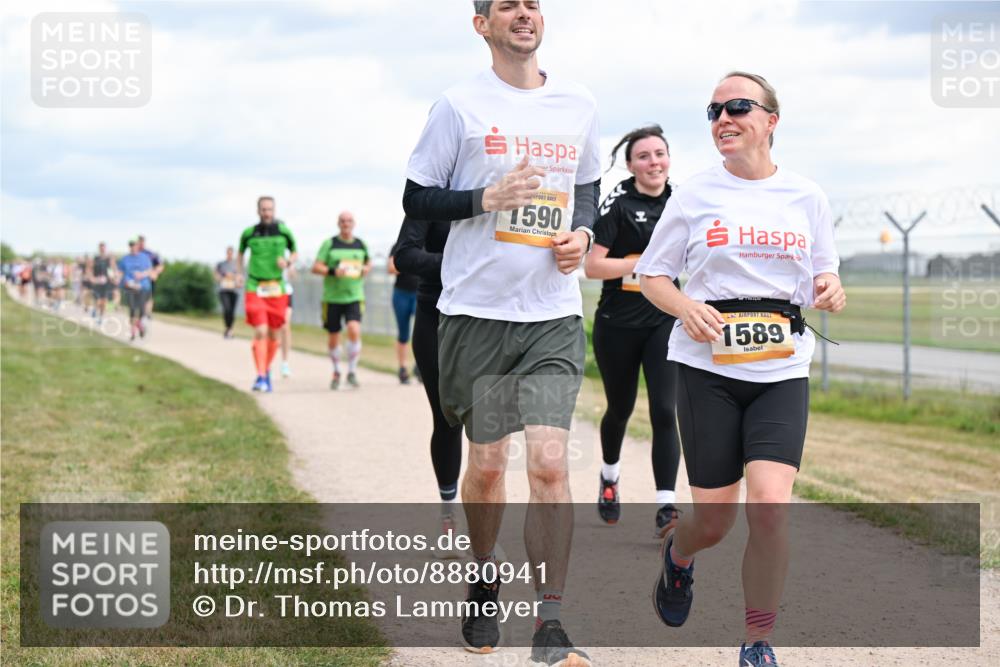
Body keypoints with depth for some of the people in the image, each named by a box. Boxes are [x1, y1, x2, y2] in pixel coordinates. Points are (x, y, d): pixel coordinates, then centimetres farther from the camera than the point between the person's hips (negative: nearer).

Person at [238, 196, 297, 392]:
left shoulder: (283, 231, -2)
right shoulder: (248, 233, 0)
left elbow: (294, 252, 13)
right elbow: (240, 252, 20)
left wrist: (287, 262, -8)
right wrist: (239, 273, 8)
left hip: (277, 289, 1)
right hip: (255, 289, -1)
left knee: (273, 335, 9)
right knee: (260, 332, -15)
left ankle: (267, 371, 31)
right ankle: (260, 377, -15)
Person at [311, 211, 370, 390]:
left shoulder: (361, 245, 8)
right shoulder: (329, 244, 0)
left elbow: (368, 262, 26)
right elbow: (316, 267, -4)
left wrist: (365, 269, 3)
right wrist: (333, 271, -20)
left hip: (354, 296, 1)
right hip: (332, 297, 0)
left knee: (354, 330, -21)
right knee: (333, 337, 7)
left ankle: (352, 372, -8)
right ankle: (336, 372, 30)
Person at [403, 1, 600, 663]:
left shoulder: (578, 104, 9)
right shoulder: (461, 105, -1)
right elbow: (416, 198, 1)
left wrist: (582, 232, 2)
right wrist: (487, 198, -15)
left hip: (554, 315, 2)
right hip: (477, 310, -1)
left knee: (549, 462, -10)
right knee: (487, 462, 8)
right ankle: (484, 579, 35)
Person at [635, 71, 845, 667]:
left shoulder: (806, 197, 6)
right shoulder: (695, 195, 2)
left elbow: (824, 274, 15)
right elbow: (651, 274, 8)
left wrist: (831, 292, -9)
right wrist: (685, 306, -13)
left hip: (782, 371, 1)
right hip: (707, 367, 0)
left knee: (770, 504, -17)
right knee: (714, 518, 2)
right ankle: (678, 553, 42)